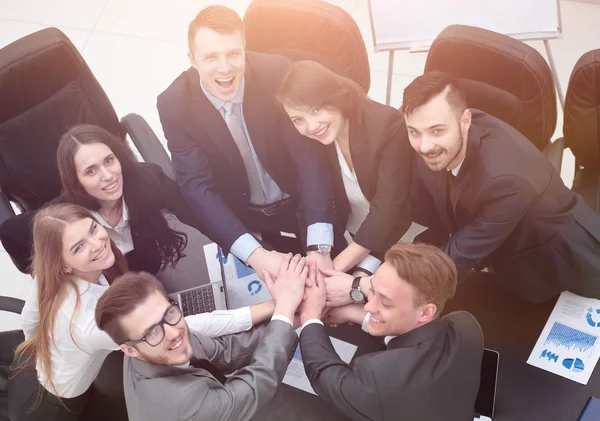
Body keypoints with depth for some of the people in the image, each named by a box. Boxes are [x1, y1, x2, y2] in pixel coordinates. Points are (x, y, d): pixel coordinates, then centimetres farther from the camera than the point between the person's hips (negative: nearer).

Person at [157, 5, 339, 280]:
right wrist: (255, 254, -35)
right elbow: (197, 186, -20)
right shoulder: (175, 105, -18)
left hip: (299, 205, 0)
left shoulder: (277, 73, -20)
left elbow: (309, 155, -23)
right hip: (237, 218, 1)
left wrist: (319, 246, -35)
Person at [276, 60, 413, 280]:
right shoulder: (305, 141, -14)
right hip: (349, 239, 4)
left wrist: (338, 266, -32)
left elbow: (387, 207, -29)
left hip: (397, 241, -3)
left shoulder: (388, 125, -27)